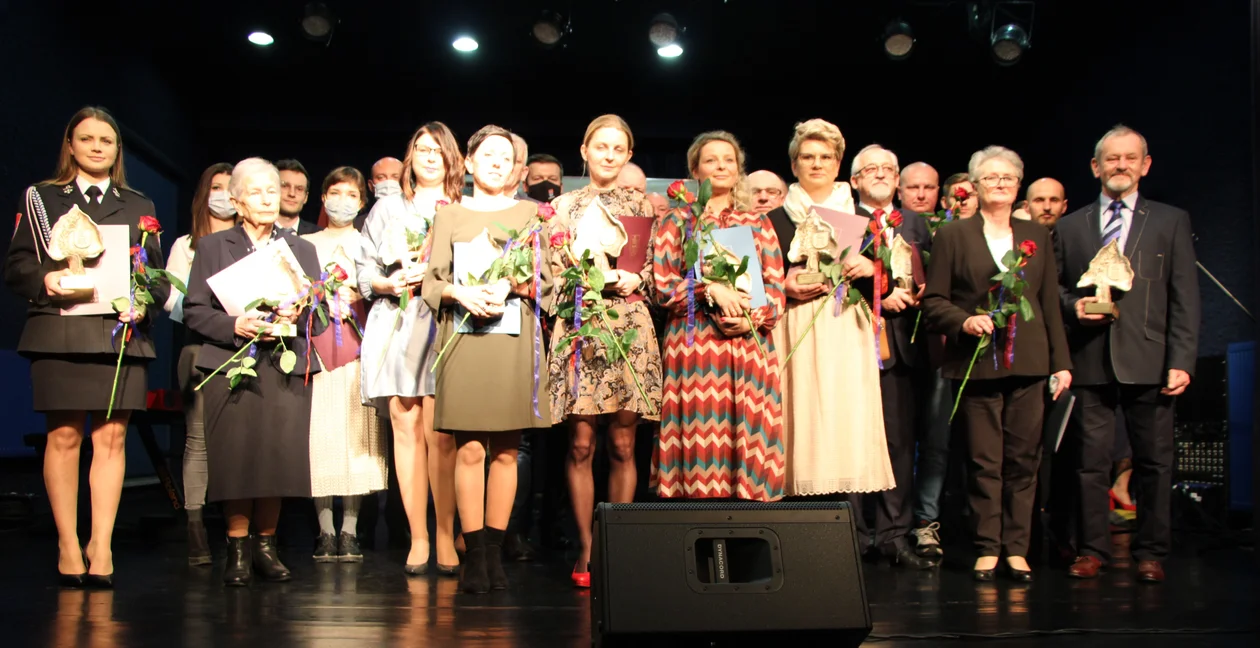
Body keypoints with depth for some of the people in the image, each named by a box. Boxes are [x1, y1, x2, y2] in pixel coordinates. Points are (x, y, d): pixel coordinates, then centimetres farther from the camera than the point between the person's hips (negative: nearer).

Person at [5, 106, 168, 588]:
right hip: (60, 334, -1)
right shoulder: (41, 199, 12)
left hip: (122, 334, 2)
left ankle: (102, 545, 5)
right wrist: (45, 280, -15)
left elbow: (157, 273, 12)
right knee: (64, 437, -1)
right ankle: (67, 544, 8)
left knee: (111, 438, -1)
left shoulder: (138, 207, 17)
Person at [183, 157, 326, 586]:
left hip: (287, 369, 2)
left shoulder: (303, 250, 18)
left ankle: (266, 546, 9)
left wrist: (298, 317, -11)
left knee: (279, 458, -4)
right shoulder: (212, 248, 12)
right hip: (232, 368, -1)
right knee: (237, 458, -7)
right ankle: (238, 549, 5)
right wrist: (234, 326, -13)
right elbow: (194, 312, 4)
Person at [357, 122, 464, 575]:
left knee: (441, 433, -9)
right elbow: (364, 268, 13)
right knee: (406, 428, -3)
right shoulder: (387, 209, 18)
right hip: (396, 329, 2)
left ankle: (445, 539, -3)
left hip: (447, 329, -2)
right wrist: (389, 284, -6)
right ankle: (417, 539, 2)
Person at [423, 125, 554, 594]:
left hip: (514, 336, 1)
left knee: (506, 451, 0)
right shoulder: (449, 216, 15)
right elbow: (432, 282, 7)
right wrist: (461, 292, -12)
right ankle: (474, 555, -2)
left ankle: (495, 553, 6)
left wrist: (513, 286, -11)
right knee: (469, 450, -6)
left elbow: (546, 278, 7)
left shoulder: (530, 213, 15)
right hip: (464, 336, 0)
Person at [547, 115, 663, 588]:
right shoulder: (565, 206, 12)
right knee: (581, 442, -4)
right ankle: (586, 550, 2)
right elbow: (552, 274, 6)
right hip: (580, 328, -1)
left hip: (630, 328, 1)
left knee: (623, 445, 0)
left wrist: (635, 280, -6)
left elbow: (658, 273, 13)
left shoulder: (642, 206, 14)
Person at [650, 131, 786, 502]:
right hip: (695, 344, -2)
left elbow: (776, 287, 9)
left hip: (749, 344, 2)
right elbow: (663, 284, 1)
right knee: (701, 438, -6)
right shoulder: (677, 222, 12)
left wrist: (754, 318, -10)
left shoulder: (758, 224, 17)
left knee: (749, 439, -3)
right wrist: (711, 289, -14)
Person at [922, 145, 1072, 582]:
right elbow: (933, 302, 3)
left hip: (1028, 364, 3)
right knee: (984, 462, 0)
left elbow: (1051, 302, 14)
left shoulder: (1036, 235, 16)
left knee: (1023, 459, 2)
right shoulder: (952, 236, 7)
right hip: (977, 362, -2)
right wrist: (965, 321, -15)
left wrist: (1061, 362, 9)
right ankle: (987, 549, 8)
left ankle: (1017, 547, 10)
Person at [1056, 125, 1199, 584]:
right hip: (1090, 359, 1)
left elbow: (1184, 299, 3)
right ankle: (1092, 549, 13)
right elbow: (1054, 286, 16)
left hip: (1148, 361, -1)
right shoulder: (1070, 226, 14)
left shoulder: (1171, 221, 9)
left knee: (1154, 461, 2)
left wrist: (1182, 361, -5)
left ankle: (1151, 553, 12)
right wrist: (1073, 306, -7)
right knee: (1091, 460, 3)